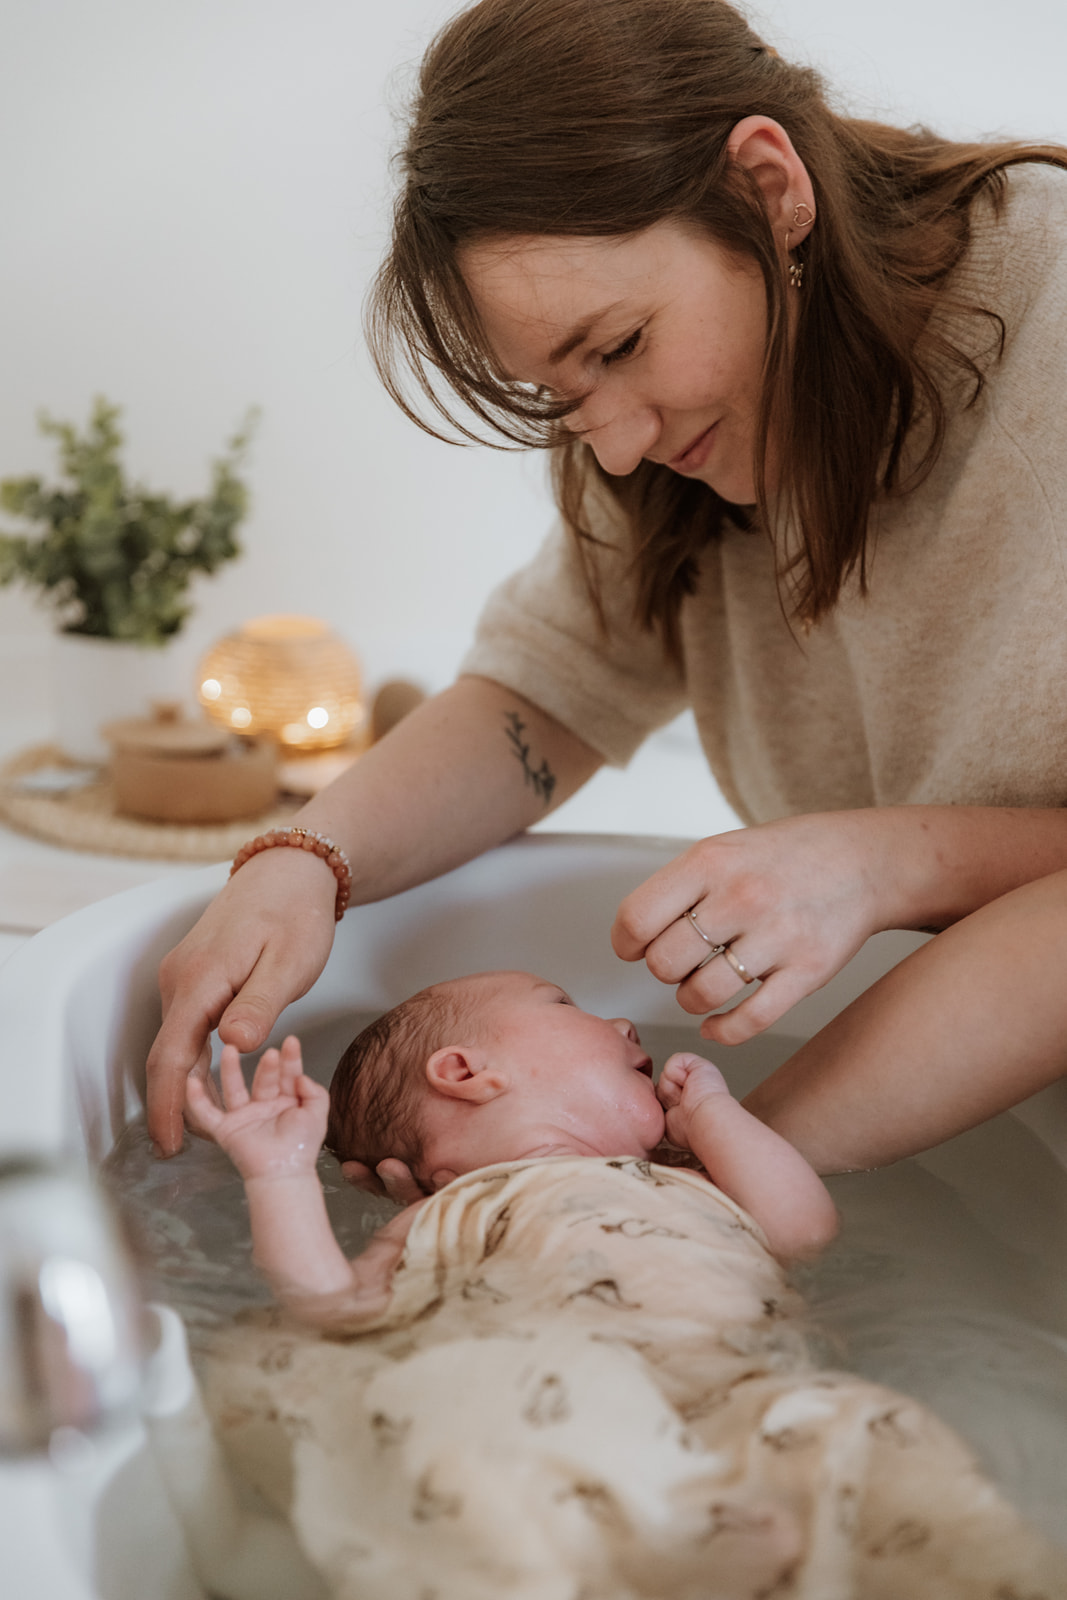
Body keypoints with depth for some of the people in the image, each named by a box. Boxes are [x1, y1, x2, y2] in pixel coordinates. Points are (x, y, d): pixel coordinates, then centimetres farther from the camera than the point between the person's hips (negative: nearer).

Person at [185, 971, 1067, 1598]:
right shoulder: (447, 1215, 27)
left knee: (869, 1440, -26)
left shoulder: (684, 1186, 40)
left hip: (741, 1388, 4)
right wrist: (283, 1176, 8)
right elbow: (342, 1308, 14)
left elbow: (804, 1223, 26)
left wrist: (707, 1107, 37)